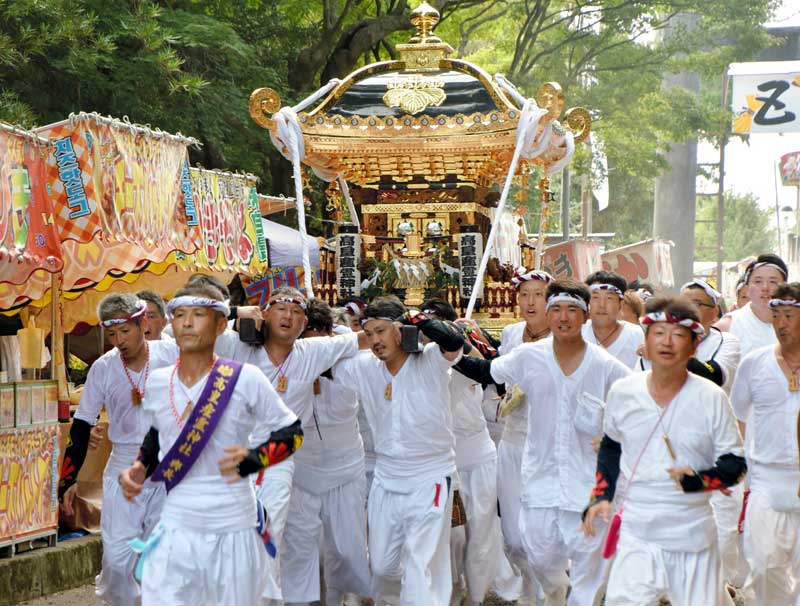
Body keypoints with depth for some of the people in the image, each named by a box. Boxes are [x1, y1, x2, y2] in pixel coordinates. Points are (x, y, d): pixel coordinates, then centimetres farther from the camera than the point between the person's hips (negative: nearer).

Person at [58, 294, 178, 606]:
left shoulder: (172, 355, -8)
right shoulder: (103, 368, -3)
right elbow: (81, 427, 4)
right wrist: (68, 479, 0)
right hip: (124, 466, 1)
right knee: (118, 556, -8)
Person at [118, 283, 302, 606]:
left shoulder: (245, 379, -10)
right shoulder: (157, 382, 3)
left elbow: (292, 432, -2)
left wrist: (252, 459, -19)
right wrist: (141, 467, 5)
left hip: (234, 529, -2)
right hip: (175, 530, 3)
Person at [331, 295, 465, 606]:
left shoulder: (429, 361, -12)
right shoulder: (365, 367, 0)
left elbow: (454, 342, -32)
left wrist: (415, 318, -22)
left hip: (430, 480, -5)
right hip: (386, 481, 5)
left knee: (420, 571, -7)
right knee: (381, 565, 17)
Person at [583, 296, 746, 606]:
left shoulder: (711, 398, -5)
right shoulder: (622, 392, 2)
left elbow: (735, 464, -2)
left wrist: (698, 479, -21)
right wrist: (600, 496, 8)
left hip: (692, 531, -1)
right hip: (636, 531, 1)